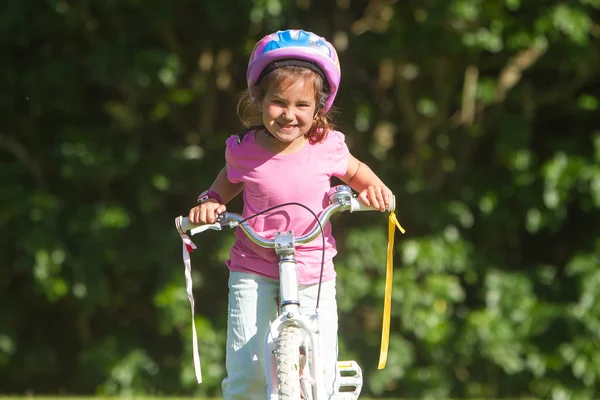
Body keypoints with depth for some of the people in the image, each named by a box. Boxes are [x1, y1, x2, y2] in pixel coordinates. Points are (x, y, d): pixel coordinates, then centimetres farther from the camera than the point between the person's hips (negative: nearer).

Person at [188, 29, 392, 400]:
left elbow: (355, 171, 14)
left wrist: (373, 187, -5)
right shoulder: (243, 151, -8)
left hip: (313, 274, 0)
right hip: (254, 271, 0)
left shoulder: (327, 147, -8)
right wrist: (211, 201, -2)